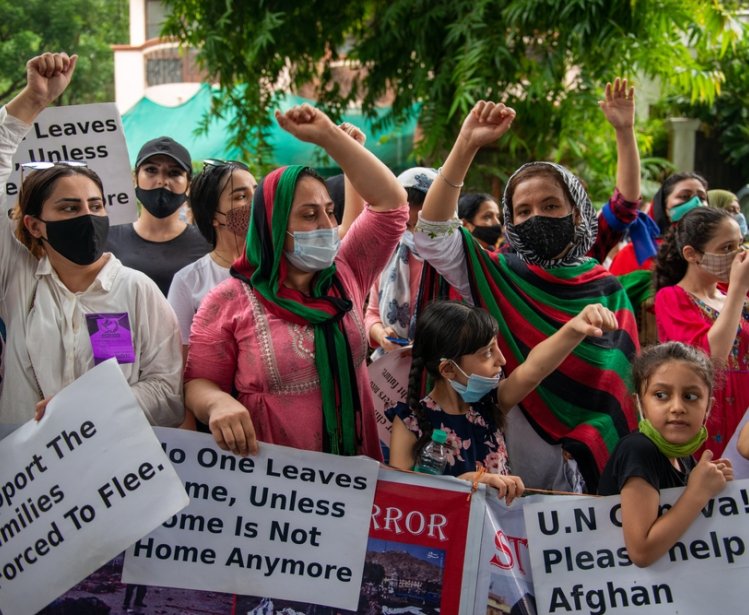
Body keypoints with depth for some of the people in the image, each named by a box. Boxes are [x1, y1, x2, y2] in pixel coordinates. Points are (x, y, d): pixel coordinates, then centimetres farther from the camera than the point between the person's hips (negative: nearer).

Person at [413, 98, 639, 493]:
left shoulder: (607, 292, 3)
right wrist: (466, 147, -18)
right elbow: (433, 235, -12)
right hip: (506, 466, 0)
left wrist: (585, 446, -12)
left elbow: (618, 387, 1)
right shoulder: (497, 278, 1)